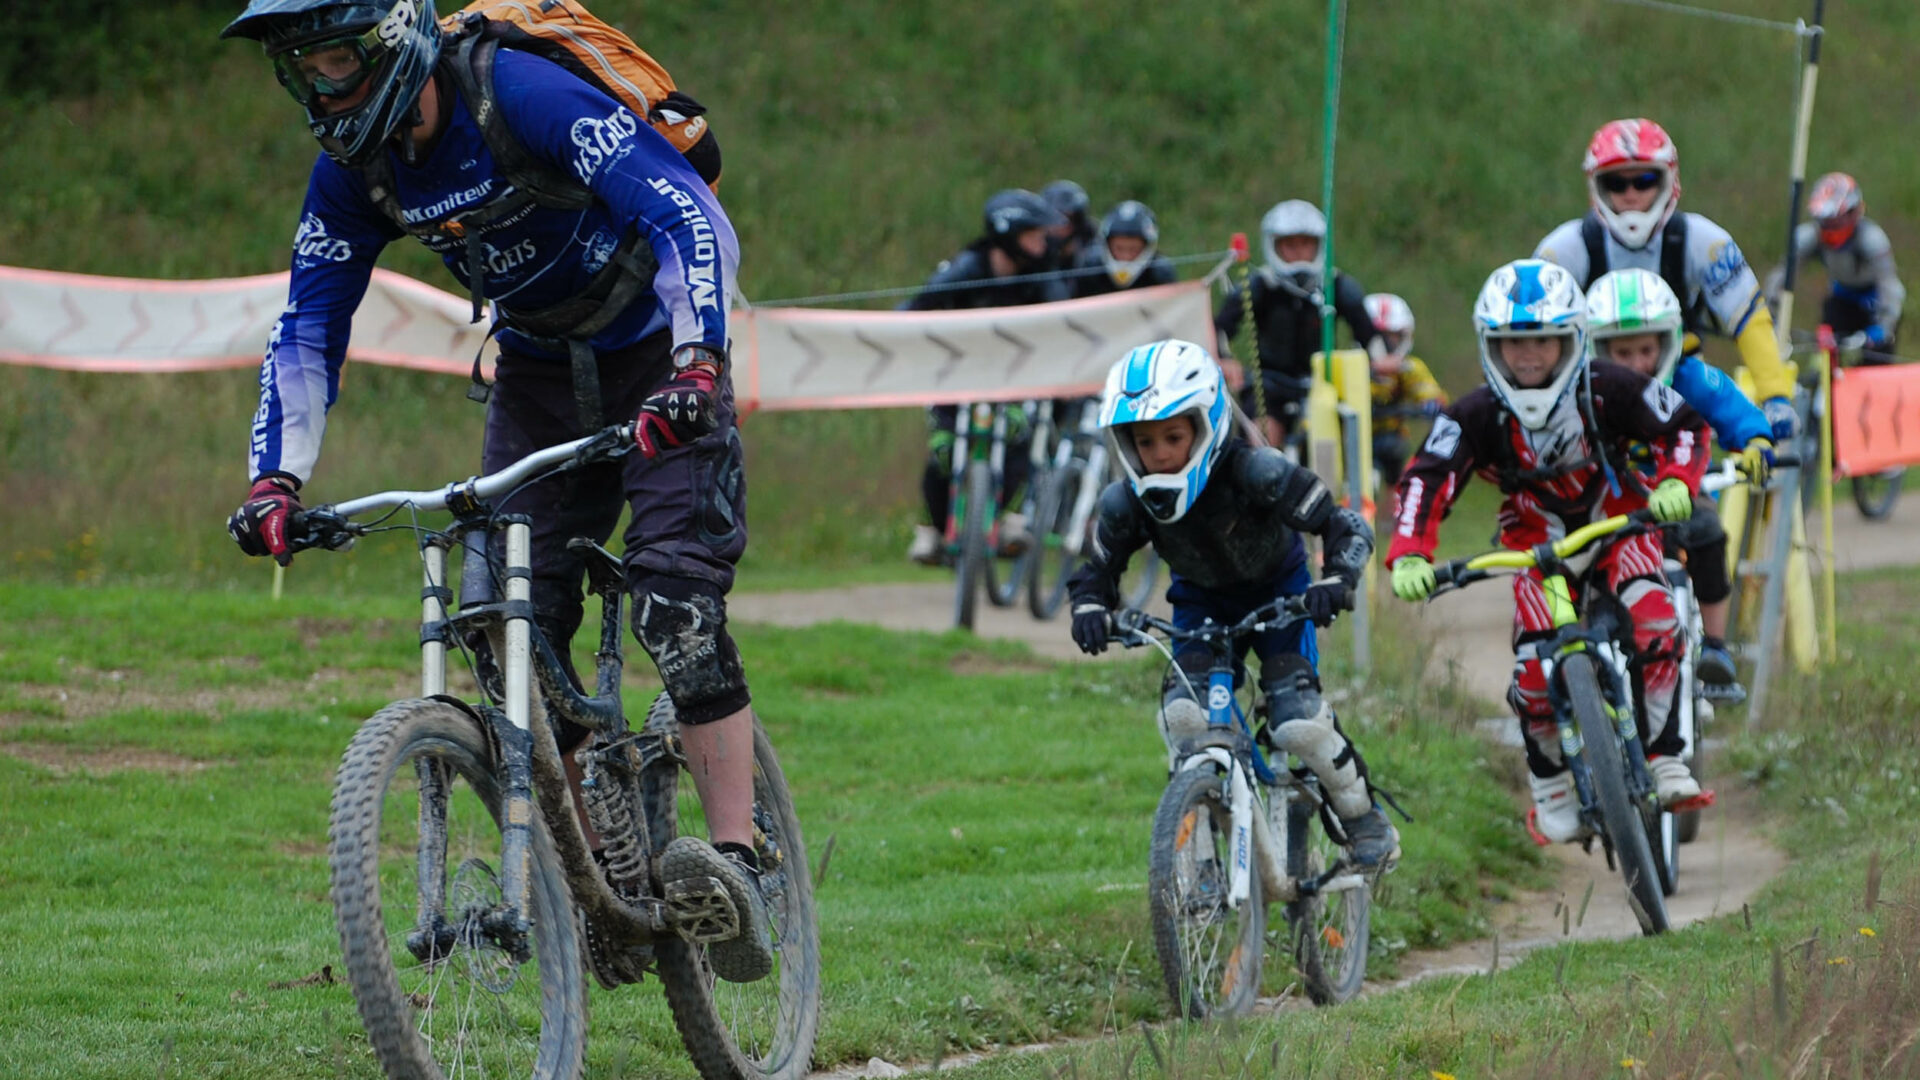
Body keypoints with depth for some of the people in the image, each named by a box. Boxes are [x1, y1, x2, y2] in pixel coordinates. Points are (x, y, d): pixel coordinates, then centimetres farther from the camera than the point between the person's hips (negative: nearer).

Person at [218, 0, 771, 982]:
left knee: (676, 605, -22)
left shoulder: (526, 98, -29)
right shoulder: (353, 171, -8)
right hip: (537, 376, 6)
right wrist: (276, 480, -16)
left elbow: (691, 218, -36)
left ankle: (740, 867, -23)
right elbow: (308, 330, -2)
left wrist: (696, 368, -49)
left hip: (657, 359, -6)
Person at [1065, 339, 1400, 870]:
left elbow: (1345, 527, -29)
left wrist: (1337, 582, -48)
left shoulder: (1255, 473, -35)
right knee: (1183, 714, -23)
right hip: (1201, 602, 3)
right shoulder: (1126, 504, -24)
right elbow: (1098, 569, -7)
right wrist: (1091, 608, -30)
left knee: (1297, 720, -21)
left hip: (1277, 592, -3)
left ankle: (1364, 818, 5)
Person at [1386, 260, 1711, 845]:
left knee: (1653, 623, -28)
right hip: (1537, 542, 0)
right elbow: (1425, 481, -34)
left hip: (1617, 523, 0)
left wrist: (1674, 483, -31)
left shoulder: (1608, 391, -23)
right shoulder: (1476, 416, -24)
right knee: (1537, 667, -15)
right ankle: (1551, 784, 11)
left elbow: (1683, 425, -11)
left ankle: (1662, 755, -14)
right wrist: (1409, 557, -51)